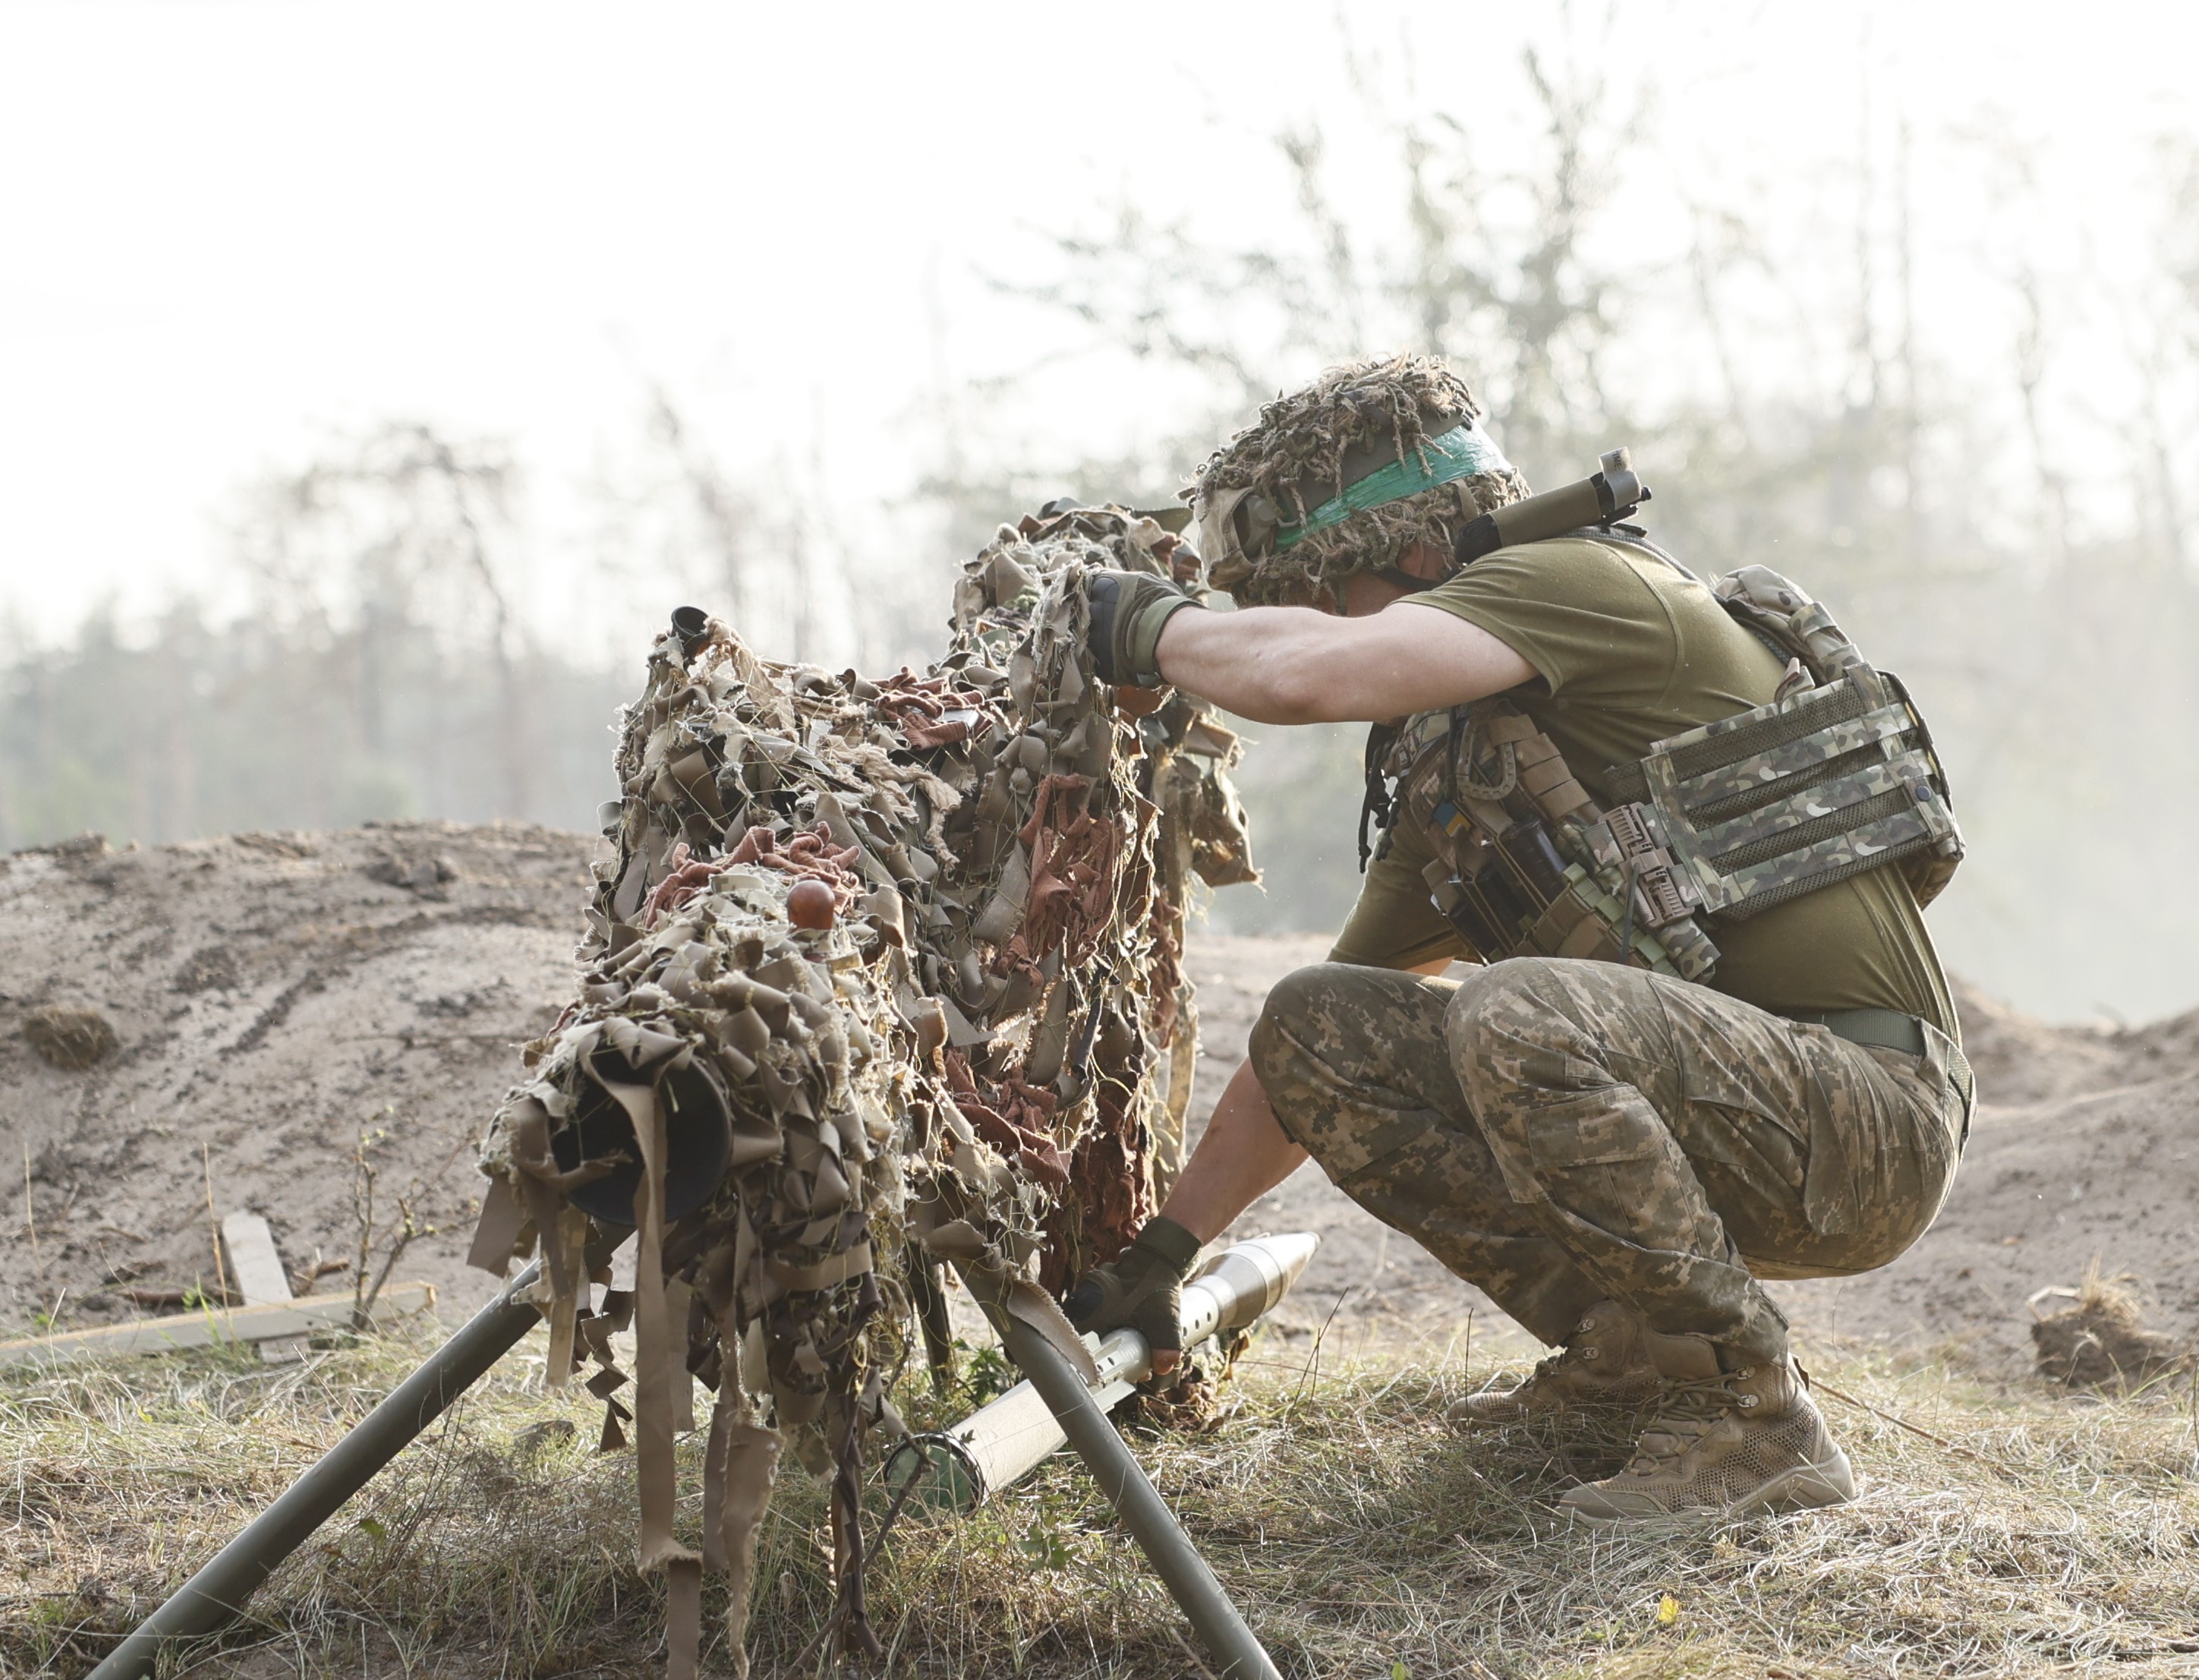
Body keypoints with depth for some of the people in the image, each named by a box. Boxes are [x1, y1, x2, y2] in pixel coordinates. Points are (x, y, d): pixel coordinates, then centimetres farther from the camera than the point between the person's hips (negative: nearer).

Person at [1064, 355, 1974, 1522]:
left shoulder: (1586, 583, -12)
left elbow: (1302, 676, -29)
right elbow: (1324, 1045, 21)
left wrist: (1156, 626, -8)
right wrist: (1162, 1251, 19)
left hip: (1866, 1124, -8)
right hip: (1723, 1108, 9)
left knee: (1515, 1020, -34)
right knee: (1315, 1029, 3)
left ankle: (1755, 1422, -15)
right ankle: (1625, 1353, 8)